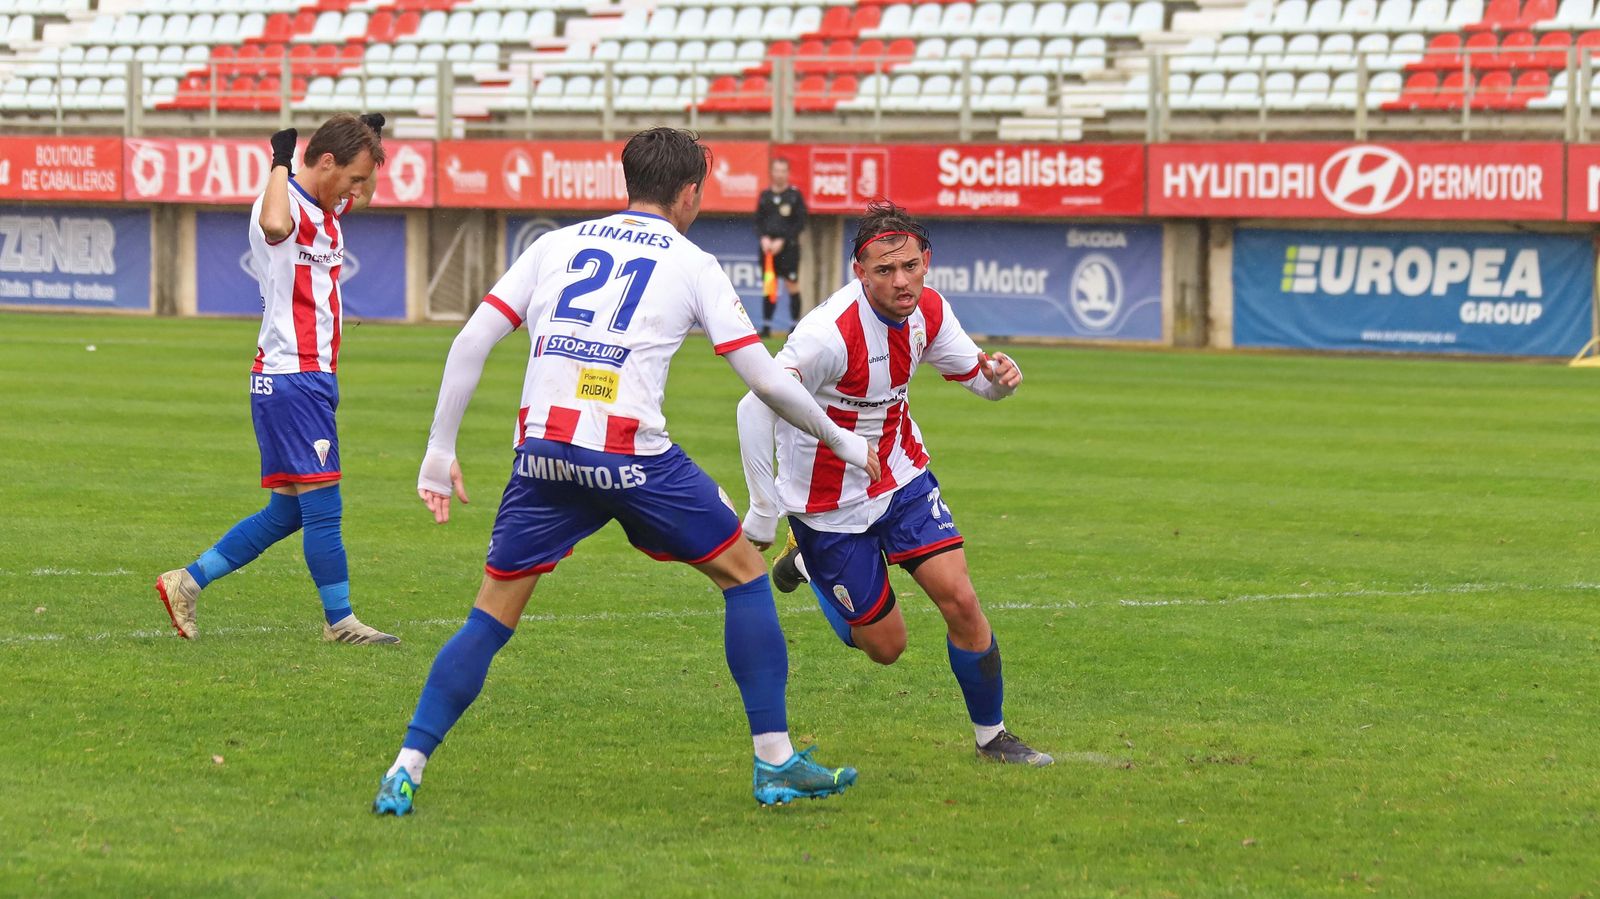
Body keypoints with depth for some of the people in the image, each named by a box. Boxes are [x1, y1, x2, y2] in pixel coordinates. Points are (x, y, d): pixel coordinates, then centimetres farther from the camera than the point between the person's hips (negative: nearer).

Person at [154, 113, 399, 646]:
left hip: (314, 377, 10)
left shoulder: (327, 207, 15)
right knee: (322, 505, -7)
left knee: (288, 512, 11)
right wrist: (281, 164, -26)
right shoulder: (286, 202, -15)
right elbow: (275, 226, -42)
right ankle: (339, 621, 0)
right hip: (290, 377, -10)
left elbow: (362, 200, 39)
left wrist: (370, 139, 21)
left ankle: (186, 583, 16)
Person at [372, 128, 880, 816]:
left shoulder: (556, 244, 18)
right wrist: (840, 441, 20)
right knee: (744, 574, 15)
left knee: (492, 617, 13)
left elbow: (472, 341, 9)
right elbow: (766, 379, 5)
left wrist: (440, 450, 13)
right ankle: (776, 764, 14)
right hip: (629, 454, -3)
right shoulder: (691, 265, 9)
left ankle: (406, 769, 2)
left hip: (542, 448, 3)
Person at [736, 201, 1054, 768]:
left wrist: (999, 375, -19)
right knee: (886, 646, 4)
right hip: (831, 502, -5)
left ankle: (992, 736, 12)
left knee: (960, 601, -9)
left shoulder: (929, 311, -10)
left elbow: (973, 373, 7)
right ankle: (810, 562, 31)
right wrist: (763, 514, -27)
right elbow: (756, 408, -30)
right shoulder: (831, 334, -32)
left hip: (902, 476, 5)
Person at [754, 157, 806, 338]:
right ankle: (766, 326, 7)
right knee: (769, 287, 4)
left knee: (792, 285, -5)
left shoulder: (795, 195, -1)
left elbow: (800, 223, -4)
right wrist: (764, 238, -7)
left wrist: (782, 241, -11)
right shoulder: (764, 196, 10)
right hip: (768, 247, 3)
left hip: (788, 247, -3)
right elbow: (758, 221, 11)